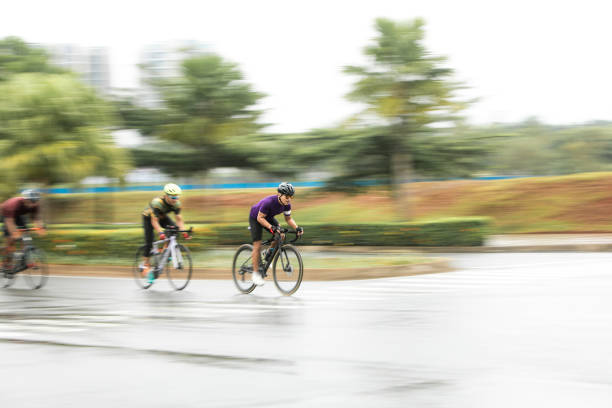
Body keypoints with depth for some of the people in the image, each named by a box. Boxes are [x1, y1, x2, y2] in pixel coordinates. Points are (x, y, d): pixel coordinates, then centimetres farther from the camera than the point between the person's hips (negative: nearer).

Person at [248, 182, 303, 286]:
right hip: (255, 218, -6)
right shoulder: (269, 202, -38)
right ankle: (256, 273, -3)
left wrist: (297, 228, -22)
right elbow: (260, 218, -32)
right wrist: (271, 227, -45)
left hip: (269, 217, 6)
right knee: (257, 245, -11)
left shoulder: (287, 204, -19)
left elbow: (288, 219, -5)